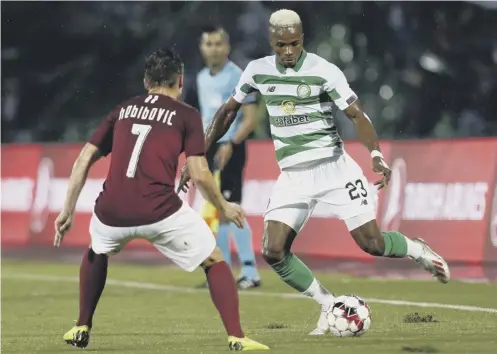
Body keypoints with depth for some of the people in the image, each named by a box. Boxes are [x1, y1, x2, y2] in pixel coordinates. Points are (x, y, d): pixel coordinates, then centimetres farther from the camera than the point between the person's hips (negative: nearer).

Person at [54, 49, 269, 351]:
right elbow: (199, 174, 0)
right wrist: (224, 207, 16)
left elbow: (83, 161, 17)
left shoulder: (123, 110, 21)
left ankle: (82, 329, 35)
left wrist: (68, 211, 22)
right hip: (160, 211, -4)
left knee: (97, 252, 37)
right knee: (215, 262, 13)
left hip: (112, 212, 4)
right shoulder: (187, 115, 9)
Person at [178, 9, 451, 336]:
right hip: (293, 175, 4)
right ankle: (329, 307, 5)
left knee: (372, 244, -9)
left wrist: (376, 154, -28)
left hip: (333, 168, -4)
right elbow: (229, 110, 15)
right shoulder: (258, 71, 2)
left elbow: (357, 115, -11)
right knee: (273, 252, -12)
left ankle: (418, 250, 25)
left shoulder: (324, 72, -10)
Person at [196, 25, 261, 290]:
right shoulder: (202, 78, 14)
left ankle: (250, 272, -9)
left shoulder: (237, 77, -9)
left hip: (229, 150, -7)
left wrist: (230, 144, -23)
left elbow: (250, 118, -13)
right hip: (209, 149, 7)